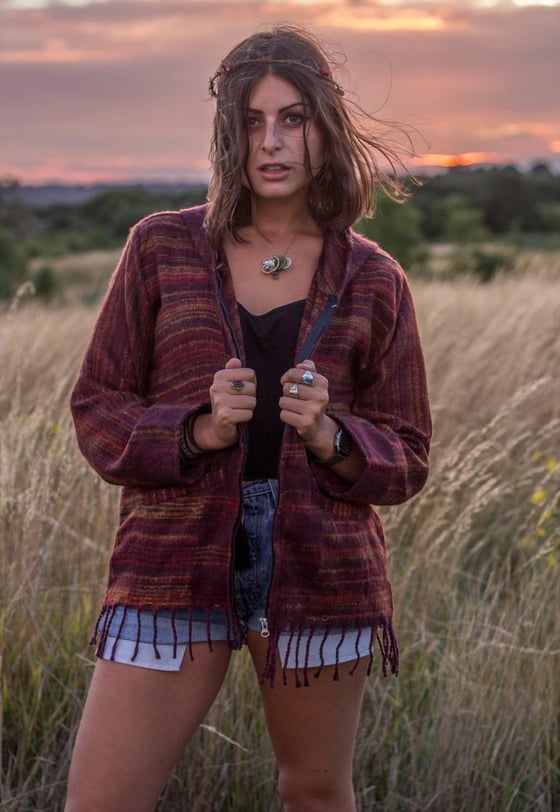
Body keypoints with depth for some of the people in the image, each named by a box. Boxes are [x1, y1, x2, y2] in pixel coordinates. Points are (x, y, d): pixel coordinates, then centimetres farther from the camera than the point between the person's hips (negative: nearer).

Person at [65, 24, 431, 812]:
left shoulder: (374, 282, 3)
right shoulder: (161, 248, 2)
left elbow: (405, 461, 6)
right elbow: (96, 410, 4)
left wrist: (327, 436, -14)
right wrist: (196, 430, -15)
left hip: (320, 573, 1)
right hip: (177, 567, 0)